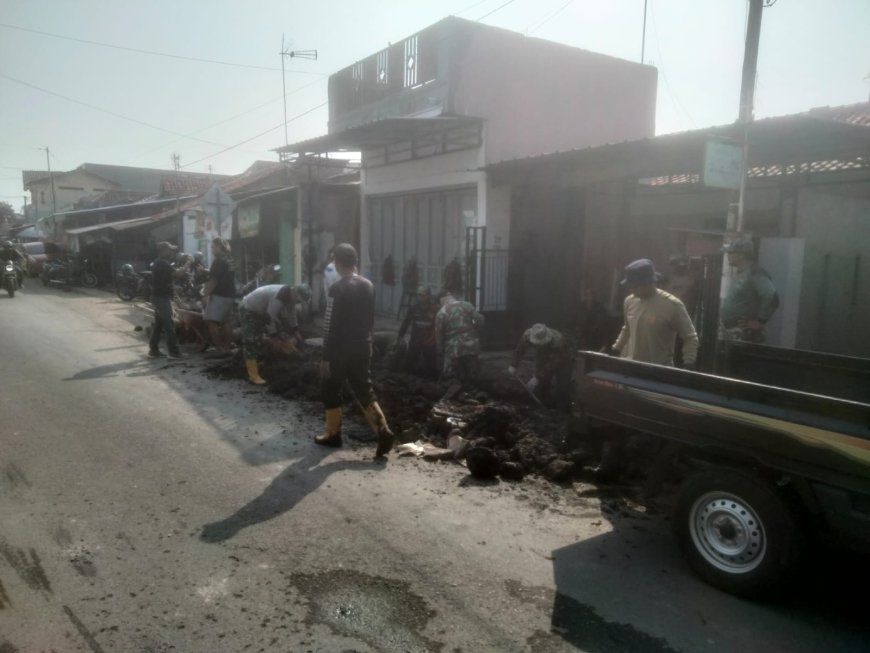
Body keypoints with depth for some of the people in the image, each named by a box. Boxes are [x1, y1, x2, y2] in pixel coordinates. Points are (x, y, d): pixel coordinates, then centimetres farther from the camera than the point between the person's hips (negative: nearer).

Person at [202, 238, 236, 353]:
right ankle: (226, 347, 14)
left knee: (211, 321, -6)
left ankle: (219, 348, -10)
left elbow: (213, 280, -18)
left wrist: (205, 295, -15)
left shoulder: (218, 261, -14)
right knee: (225, 322, 12)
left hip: (219, 295, -9)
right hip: (230, 295, 9)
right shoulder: (230, 261, 13)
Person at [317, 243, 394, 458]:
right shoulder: (369, 285, 5)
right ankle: (383, 431, -4)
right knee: (364, 390, 9)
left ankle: (332, 434, 22)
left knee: (331, 391, 12)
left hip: (341, 348, -6)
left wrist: (325, 356, -12)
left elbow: (332, 325, -16)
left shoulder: (338, 288, -15)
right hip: (363, 346, 6)